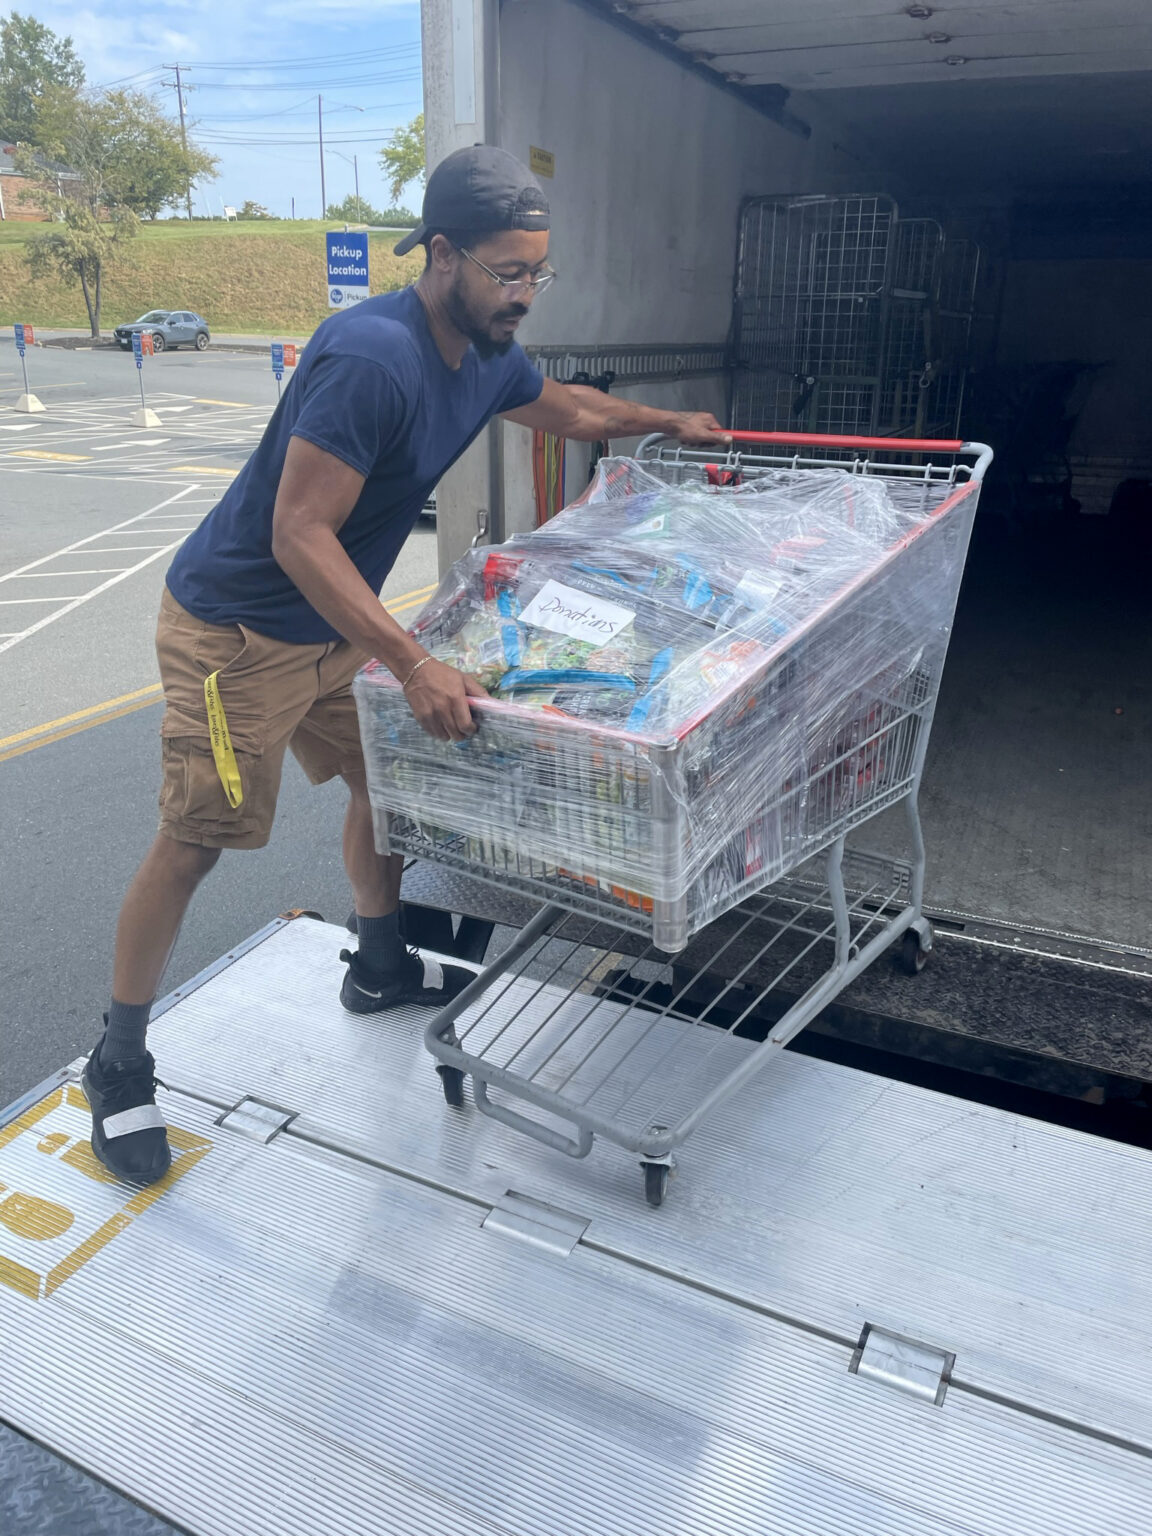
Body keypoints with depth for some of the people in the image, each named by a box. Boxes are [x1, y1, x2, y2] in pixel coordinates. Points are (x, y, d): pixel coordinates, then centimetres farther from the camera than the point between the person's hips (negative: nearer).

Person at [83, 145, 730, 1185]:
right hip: (235, 629, -9)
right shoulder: (373, 356, -27)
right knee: (193, 843, -3)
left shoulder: (485, 358, 2)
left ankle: (379, 965, 40)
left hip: (333, 625, 9)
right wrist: (414, 663, -34)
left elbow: (565, 407, 25)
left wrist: (671, 422, 34)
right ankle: (119, 1061, 16)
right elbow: (299, 534, -30)